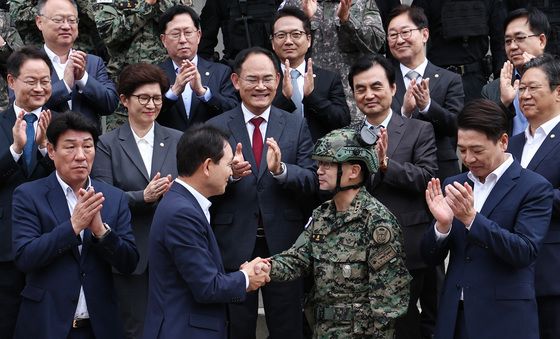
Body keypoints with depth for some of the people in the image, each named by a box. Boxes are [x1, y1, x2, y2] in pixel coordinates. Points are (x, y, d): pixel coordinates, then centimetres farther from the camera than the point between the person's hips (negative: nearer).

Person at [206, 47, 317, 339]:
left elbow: (313, 183, -4)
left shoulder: (296, 126, 4)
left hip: (284, 246, 1)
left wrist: (281, 170, -23)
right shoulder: (216, 127, 1)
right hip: (234, 246, -1)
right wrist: (231, 174, -23)